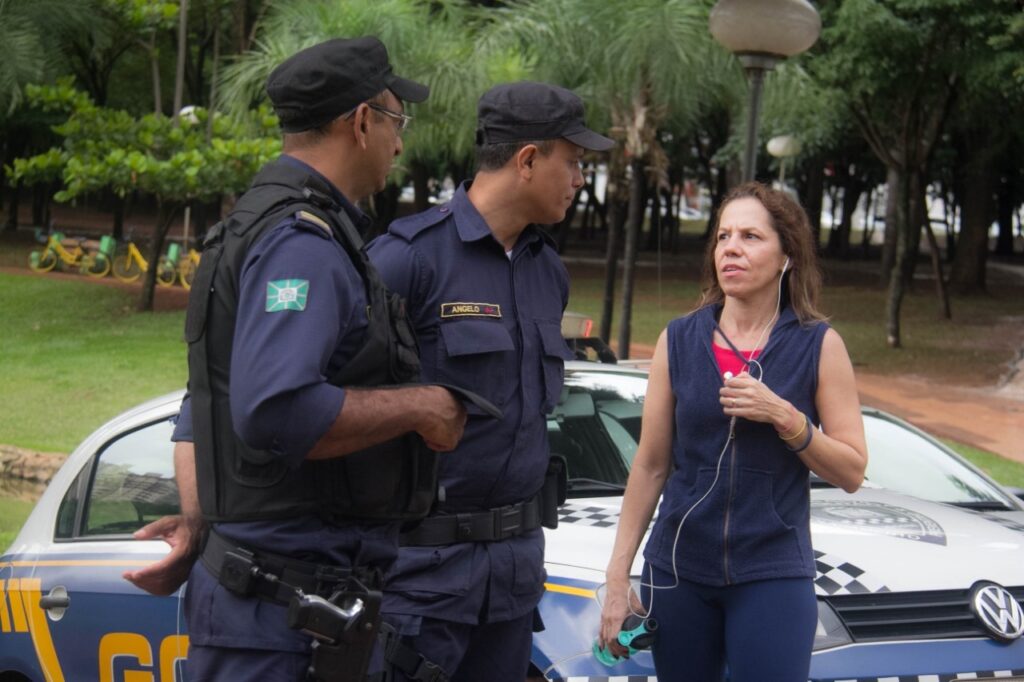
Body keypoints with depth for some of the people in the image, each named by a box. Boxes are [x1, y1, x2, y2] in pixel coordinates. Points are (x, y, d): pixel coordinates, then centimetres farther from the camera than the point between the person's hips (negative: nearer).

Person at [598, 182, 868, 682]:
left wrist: (785, 418, -16)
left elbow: (851, 473, -2)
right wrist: (618, 575, 4)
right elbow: (650, 466, 5)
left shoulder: (818, 346, -2)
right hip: (678, 569, 2)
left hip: (772, 574, -2)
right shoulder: (679, 341, 3)